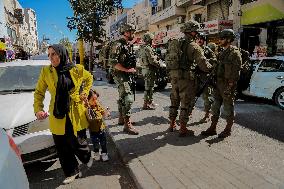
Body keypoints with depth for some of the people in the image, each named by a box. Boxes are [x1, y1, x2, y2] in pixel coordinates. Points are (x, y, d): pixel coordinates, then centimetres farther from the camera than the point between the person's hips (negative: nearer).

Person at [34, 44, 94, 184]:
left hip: (76, 114, -1)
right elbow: (39, 92, 4)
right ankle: (72, 172, 33)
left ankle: (87, 158, 43)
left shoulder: (77, 69, -5)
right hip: (58, 116, 2)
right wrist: (38, 109, -8)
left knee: (78, 143, 9)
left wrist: (85, 93, 3)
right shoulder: (46, 71, -4)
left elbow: (89, 78, 15)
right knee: (62, 148, 11)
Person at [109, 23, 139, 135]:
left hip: (127, 75, 10)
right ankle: (127, 125, -9)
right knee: (128, 99, -14)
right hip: (120, 75, -9)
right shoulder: (118, 45, -14)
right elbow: (113, 62, -21)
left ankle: (121, 118, 30)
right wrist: (127, 70, -17)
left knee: (123, 98, 17)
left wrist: (133, 69, 9)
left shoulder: (129, 45, 15)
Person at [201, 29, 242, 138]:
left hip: (228, 85, -8)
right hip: (219, 83, 9)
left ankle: (228, 130, 16)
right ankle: (212, 129, 20)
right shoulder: (222, 52, 16)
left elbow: (236, 71, -16)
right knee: (215, 107, 11)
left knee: (228, 108, 3)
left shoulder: (234, 52, -10)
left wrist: (230, 86, -20)